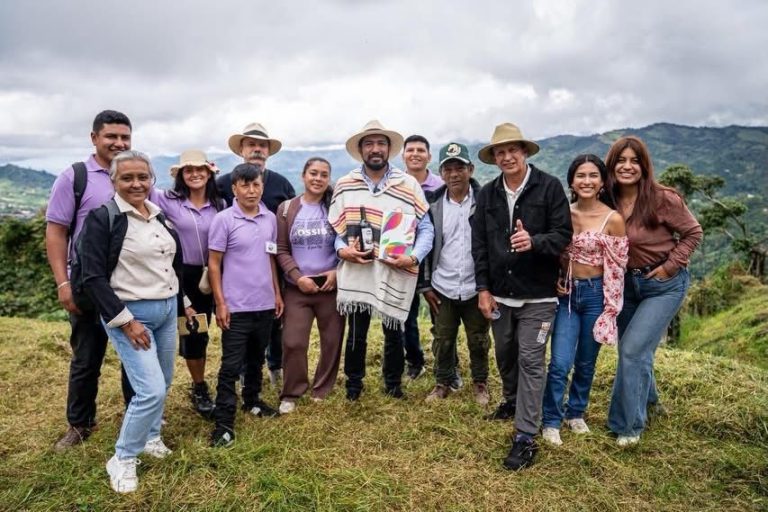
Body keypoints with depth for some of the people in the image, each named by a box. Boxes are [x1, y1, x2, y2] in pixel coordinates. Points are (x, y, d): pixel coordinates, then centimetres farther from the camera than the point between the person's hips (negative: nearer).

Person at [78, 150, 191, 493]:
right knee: (151, 390, -12)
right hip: (131, 313, -7)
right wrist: (125, 321, -18)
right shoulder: (102, 218, -11)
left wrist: (184, 304, 16)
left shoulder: (160, 216, 8)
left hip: (168, 309, 7)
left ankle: (150, 436, 39)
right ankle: (122, 459, 9)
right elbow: (93, 278, -15)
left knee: (163, 383, 16)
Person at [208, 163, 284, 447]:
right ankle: (224, 423, 9)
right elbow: (214, 264, -7)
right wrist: (220, 303, -11)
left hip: (265, 304, 5)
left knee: (256, 359, 20)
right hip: (236, 306, -5)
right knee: (231, 365, 1)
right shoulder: (223, 220, -9)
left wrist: (277, 293, 12)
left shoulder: (270, 219, 5)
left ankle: (252, 400, 39)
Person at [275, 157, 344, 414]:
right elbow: (281, 249, 2)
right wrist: (297, 277, -11)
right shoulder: (286, 209, 3)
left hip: (332, 286, 1)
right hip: (297, 288, 0)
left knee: (332, 341, 8)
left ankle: (323, 391, 27)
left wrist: (337, 272, -9)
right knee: (293, 343, -3)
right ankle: (291, 394, 16)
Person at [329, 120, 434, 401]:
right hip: (356, 272, 1)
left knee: (393, 333, 13)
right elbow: (333, 228, 8)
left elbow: (426, 228, 0)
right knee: (356, 334, 10)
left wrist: (413, 257, -15)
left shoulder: (409, 185, -1)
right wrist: (342, 250, -10)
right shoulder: (344, 185, 4)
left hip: (395, 274, 0)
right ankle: (353, 384, 30)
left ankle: (393, 383, 33)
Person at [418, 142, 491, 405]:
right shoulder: (432, 204, 0)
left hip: (476, 288, -1)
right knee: (442, 341, 13)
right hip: (442, 288, 2)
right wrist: (425, 285, 1)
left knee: (478, 341, 13)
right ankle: (443, 382, 32)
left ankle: (480, 382, 33)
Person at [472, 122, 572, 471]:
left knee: (530, 361, -3)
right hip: (499, 293, 5)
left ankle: (526, 438, 5)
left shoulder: (550, 187, -8)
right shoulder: (487, 194, 4)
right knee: (505, 354, 19)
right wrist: (483, 288, 0)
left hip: (537, 294, -4)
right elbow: (479, 244, 4)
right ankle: (511, 401, 45)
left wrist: (534, 241, -30)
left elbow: (563, 234, -10)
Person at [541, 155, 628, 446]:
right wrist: (554, 280, -3)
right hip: (567, 292, 2)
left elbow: (616, 269, -7)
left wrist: (610, 311, -7)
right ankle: (551, 421, 12)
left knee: (585, 362, 13)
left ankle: (576, 412, 35)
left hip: (595, 294, -1)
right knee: (560, 363, -5)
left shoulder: (613, 219, -10)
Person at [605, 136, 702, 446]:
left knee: (633, 349, -11)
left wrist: (669, 267, -13)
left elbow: (693, 233, -7)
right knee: (633, 349, 17)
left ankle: (628, 425, 6)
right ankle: (647, 399, 46)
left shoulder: (663, 200, -18)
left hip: (664, 284, -5)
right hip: (627, 283, 5)